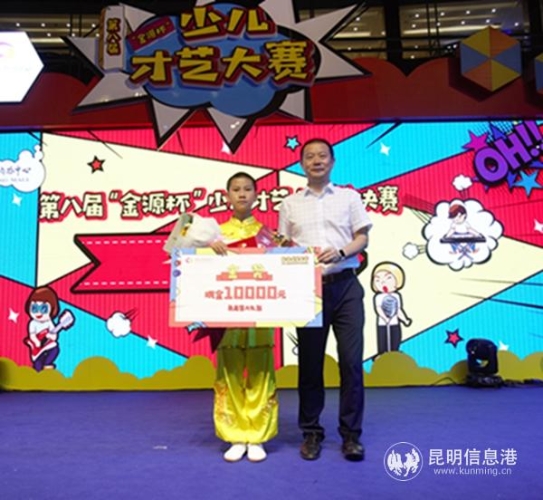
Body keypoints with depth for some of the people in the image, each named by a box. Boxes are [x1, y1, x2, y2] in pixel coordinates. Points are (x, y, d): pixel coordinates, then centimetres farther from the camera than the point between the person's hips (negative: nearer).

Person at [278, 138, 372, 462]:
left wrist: (341, 252, -14)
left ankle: (351, 434, 11)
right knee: (310, 361, 6)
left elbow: (363, 238, 5)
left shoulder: (350, 197, 11)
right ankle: (312, 432, 20)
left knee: (351, 361, -2)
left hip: (346, 286, 0)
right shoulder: (290, 204, 13)